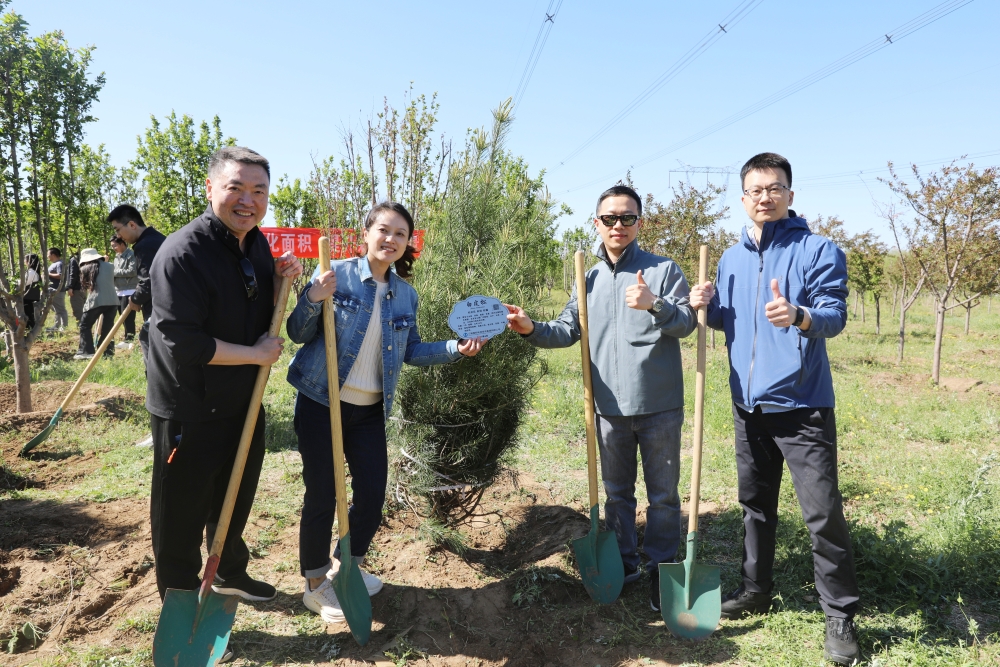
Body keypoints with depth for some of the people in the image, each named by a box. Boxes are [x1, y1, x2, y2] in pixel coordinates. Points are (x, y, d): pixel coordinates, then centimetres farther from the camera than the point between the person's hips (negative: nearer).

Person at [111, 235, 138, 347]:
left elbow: (132, 271, -19)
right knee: (123, 317, 10)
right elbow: (117, 273, 22)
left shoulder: (131, 255, -9)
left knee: (128, 317, -9)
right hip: (118, 291, 9)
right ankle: (128, 339, 16)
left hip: (129, 291, -9)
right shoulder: (117, 257, 18)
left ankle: (129, 340, -4)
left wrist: (115, 272, -13)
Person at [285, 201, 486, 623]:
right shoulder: (337, 275, -9)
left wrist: (456, 349, 2)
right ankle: (316, 583, 25)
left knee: (373, 494, 7)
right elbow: (298, 334, -7)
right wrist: (313, 300, -25)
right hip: (322, 403, -4)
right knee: (322, 495, 2)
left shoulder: (406, 295, 5)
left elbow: (411, 351, 13)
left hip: (370, 411, 5)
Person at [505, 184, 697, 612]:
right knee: (616, 492, 17)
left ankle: (661, 569, 24)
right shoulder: (590, 280, 11)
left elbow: (688, 322, -12)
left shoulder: (664, 270, -3)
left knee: (663, 494, 8)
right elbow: (567, 330, 6)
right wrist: (532, 329, -12)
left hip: (659, 406, -4)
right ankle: (623, 564, 34)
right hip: (610, 408, 4)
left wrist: (654, 305, -31)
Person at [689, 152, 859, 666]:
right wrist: (707, 307, -5)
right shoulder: (731, 259, 10)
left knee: (823, 514, -1)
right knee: (755, 503, 17)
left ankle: (840, 614, 16)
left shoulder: (819, 251, -7)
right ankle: (756, 588, 34)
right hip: (749, 404, 6)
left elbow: (835, 316, -18)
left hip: (802, 405, -5)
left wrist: (798, 316, -40)